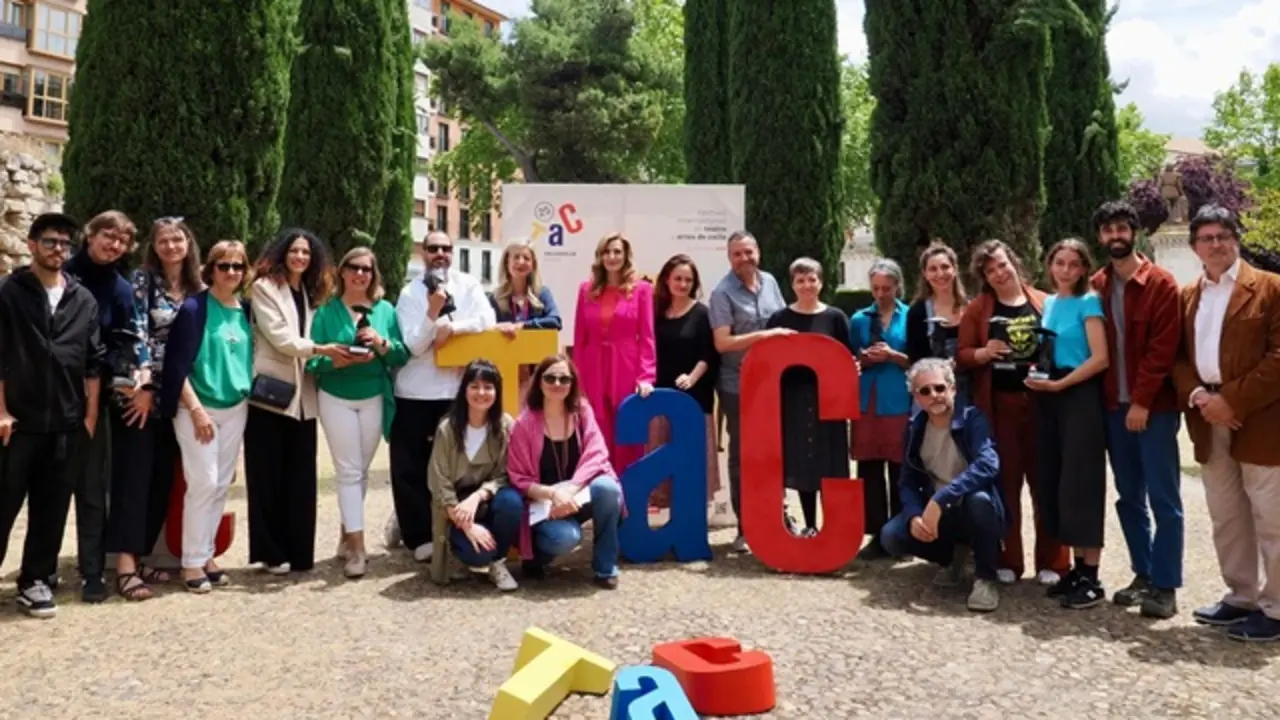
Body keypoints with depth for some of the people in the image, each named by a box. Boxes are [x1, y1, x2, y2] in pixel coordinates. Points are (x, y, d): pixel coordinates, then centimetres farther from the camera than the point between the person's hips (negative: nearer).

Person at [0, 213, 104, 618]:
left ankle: (35, 580, 20)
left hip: (67, 423, 3)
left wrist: (90, 415, 3)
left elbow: (93, 361, 7)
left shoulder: (84, 300, 7)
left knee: (52, 506, 8)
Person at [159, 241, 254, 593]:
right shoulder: (194, 308, -10)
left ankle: (206, 554, 20)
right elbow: (177, 366, -13)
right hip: (197, 408, -6)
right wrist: (196, 410, -16)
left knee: (222, 485, 9)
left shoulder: (245, 311, 7)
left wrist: (247, 395, 8)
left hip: (235, 409, 6)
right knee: (203, 482, -8)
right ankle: (192, 562, 4)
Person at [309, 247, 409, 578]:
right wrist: (336, 360, -27)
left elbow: (402, 355, -2)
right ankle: (357, 548, -3)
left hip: (374, 399, 3)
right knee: (349, 471, -3)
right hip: (336, 399, -3)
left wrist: (382, 344, -20)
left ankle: (347, 536, 26)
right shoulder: (326, 312, -4)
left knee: (361, 471, 11)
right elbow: (312, 359, -9)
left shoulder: (386, 310, 2)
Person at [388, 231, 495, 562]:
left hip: (455, 392, 2)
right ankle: (418, 534, 13)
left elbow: (487, 320, -8)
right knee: (410, 467, 0)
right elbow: (414, 345, -11)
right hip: (415, 393, -2)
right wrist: (433, 312, -24)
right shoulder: (410, 293, -2)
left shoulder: (467, 284, 5)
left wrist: (450, 327, -16)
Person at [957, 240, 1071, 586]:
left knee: (1046, 480, 5)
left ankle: (1052, 562, 14)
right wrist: (983, 353, -16)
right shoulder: (977, 309, 5)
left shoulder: (1044, 303, 6)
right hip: (998, 405, 0)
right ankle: (1007, 561, 15)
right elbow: (961, 356, 3)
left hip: (1040, 402, 0)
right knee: (1005, 483, 5)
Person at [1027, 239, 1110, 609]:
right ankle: (1078, 566, 17)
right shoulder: (1048, 303, 14)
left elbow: (1100, 358, -14)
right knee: (1055, 481, 7)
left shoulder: (1088, 302, -6)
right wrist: (1036, 373, 4)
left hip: (1080, 396, -7)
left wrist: (1059, 383, -17)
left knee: (1080, 481, -6)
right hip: (1049, 397, 7)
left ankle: (1091, 576, 1)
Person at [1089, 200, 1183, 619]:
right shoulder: (1095, 287, 9)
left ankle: (1166, 585, 4)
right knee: (1129, 497, 10)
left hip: (1154, 407, -5)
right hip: (1114, 407, 5)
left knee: (1163, 498, -1)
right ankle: (1143, 575, 21)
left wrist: (1142, 401, -15)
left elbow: (1162, 348, -10)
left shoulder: (1161, 283, -4)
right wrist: (1114, 401, 1)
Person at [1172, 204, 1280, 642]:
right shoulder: (1187, 297, 15)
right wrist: (1198, 397, -7)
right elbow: (1178, 358, 12)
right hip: (1209, 422, 6)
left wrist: (1233, 399, -17)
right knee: (1225, 517, 13)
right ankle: (1240, 597, 25)